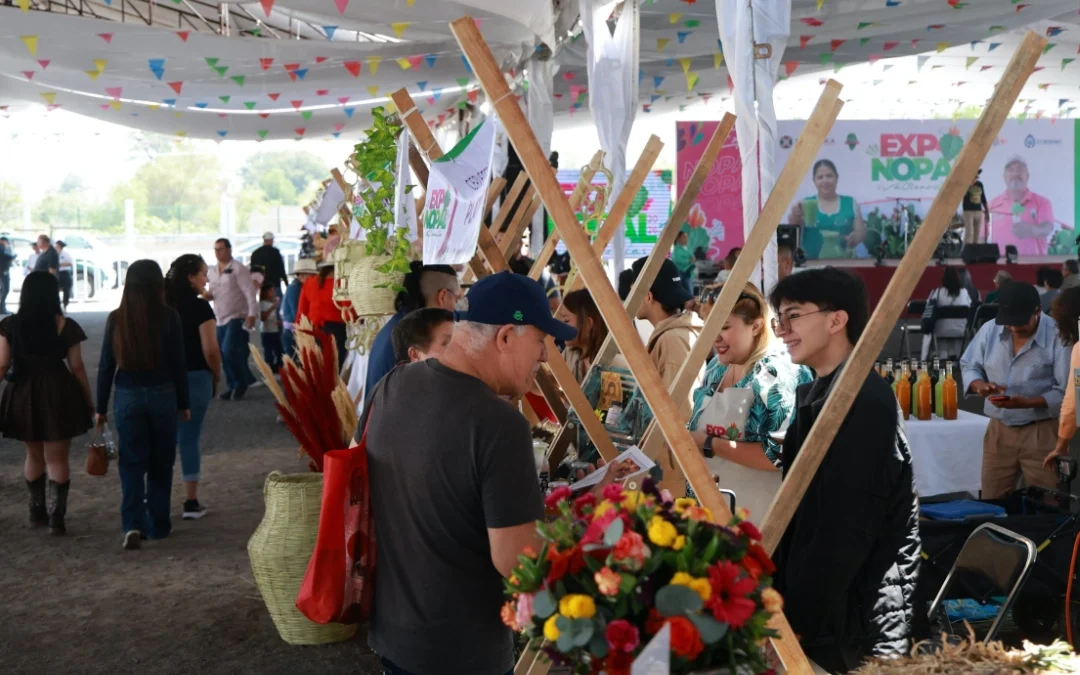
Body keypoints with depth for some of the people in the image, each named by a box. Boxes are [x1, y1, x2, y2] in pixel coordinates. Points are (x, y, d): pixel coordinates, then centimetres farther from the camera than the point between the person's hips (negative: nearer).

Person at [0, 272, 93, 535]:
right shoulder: (65, 326, -8)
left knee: (34, 455, 21)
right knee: (57, 458, 4)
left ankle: (37, 512, 32)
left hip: (22, 395, 3)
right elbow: (77, 367, -4)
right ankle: (56, 518, -1)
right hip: (58, 394, -2)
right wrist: (89, 400, 4)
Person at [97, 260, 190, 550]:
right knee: (160, 463, 12)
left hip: (127, 397, 1)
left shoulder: (116, 319, -3)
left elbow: (106, 366, 0)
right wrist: (184, 403, 6)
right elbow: (178, 363, -4)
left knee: (132, 462, 6)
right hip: (162, 395, -1)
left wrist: (101, 407, 8)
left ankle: (133, 524, -9)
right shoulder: (168, 317, -8)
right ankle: (158, 525, 20)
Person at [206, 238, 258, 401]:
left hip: (237, 318, -7)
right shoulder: (212, 272, 12)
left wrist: (252, 314, -22)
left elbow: (249, 292, -14)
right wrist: (208, 295, -2)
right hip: (220, 320, 7)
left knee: (229, 351, -17)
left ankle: (242, 382, 2)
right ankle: (234, 386, 19)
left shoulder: (238, 268, -9)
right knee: (223, 355, 7)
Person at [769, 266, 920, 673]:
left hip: (851, 626, -8)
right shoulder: (819, 394, 10)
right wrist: (782, 599, 9)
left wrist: (797, 619, -18)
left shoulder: (865, 403, -20)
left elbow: (845, 530, -23)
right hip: (814, 609, 8)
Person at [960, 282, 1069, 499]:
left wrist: (1025, 403, -28)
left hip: (1042, 432, -4)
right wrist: (979, 384, -13)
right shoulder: (989, 329, -3)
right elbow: (968, 365, 10)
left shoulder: (1058, 336, -15)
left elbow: (1066, 393, -15)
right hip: (999, 430, 4)